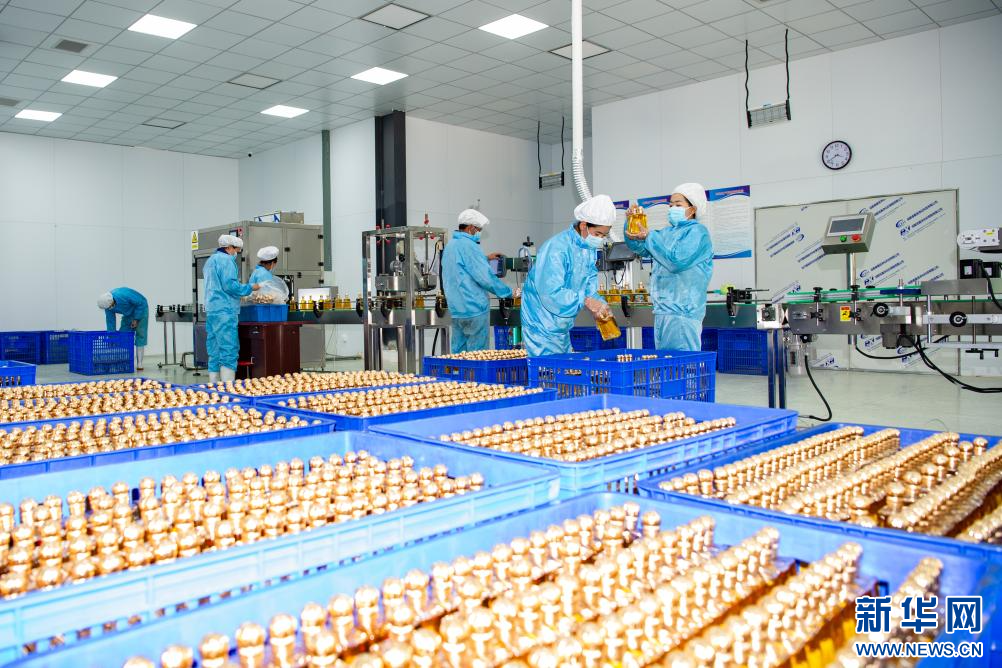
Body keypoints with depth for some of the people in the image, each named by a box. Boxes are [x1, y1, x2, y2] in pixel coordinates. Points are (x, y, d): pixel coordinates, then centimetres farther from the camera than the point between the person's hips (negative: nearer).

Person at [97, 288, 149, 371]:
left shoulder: (124, 295, -37)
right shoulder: (107, 304, -17)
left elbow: (141, 303, -26)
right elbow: (110, 322, -10)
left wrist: (136, 319, -20)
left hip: (141, 309, -6)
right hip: (128, 313, 6)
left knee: (140, 335, -13)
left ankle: (139, 364, -13)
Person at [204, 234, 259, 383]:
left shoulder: (210, 260, 23)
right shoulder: (226, 260, -7)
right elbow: (229, 284, -17)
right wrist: (250, 288, -5)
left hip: (211, 310, 10)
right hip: (225, 310, -9)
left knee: (214, 352, 10)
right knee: (229, 350, -11)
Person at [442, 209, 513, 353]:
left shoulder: (450, 245, 15)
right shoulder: (468, 245, -14)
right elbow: (485, 277, -18)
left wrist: (485, 258, 33)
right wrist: (508, 292, -8)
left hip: (456, 310, 9)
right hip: (475, 308, -9)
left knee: (458, 351, 10)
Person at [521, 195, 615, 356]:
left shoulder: (590, 250, 7)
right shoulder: (556, 248, -22)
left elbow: (589, 288, 7)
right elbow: (551, 293, -29)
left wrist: (600, 306, -13)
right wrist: (586, 301, -30)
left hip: (563, 329, 9)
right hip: (543, 329, -9)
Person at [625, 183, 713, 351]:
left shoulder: (697, 231, -5)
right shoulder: (667, 232, 18)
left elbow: (676, 261, -18)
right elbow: (639, 248, 18)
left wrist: (649, 236, -17)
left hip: (683, 312, -8)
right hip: (662, 310, 8)